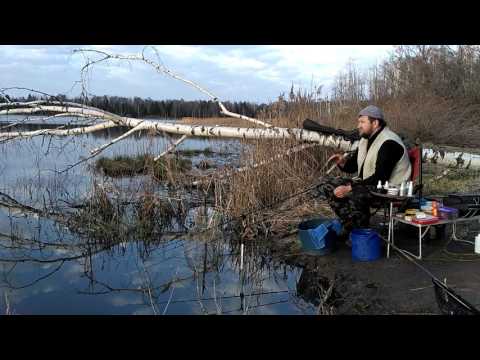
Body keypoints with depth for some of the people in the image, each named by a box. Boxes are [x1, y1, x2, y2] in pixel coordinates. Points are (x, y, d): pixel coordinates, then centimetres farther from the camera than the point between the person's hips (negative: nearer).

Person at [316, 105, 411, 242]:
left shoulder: (389, 143, -19)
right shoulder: (366, 140, 11)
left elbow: (380, 178, -26)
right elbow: (352, 166, 19)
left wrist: (349, 188, -28)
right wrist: (342, 162, -6)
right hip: (366, 183, 10)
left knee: (356, 196, -39)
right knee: (326, 186, -2)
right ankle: (350, 227, -2)